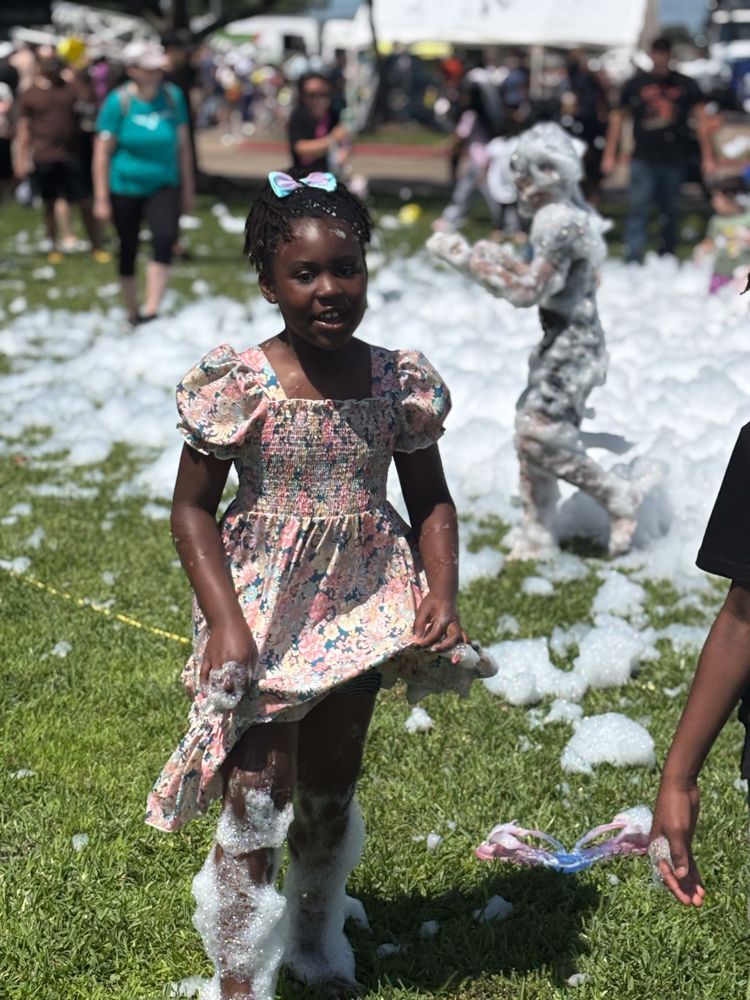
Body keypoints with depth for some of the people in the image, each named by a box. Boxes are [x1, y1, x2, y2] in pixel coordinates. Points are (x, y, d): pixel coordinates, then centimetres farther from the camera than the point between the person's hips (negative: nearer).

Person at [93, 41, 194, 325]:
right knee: (128, 251, 8)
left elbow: (183, 144, 8)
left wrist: (187, 189, 10)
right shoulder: (118, 102, -11)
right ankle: (132, 312, 27)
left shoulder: (173, 97, -1)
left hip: (164, 186, 1)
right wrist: (101, 199, -9)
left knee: (165, 239, -22)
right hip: (125, 187, -1)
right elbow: (102, 152, -7)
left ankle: (152, 310, -20)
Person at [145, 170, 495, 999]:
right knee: (259, 798, -3)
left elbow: (430, 499, 4)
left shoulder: (399, 380, -5)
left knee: (332, 789, 18)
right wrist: (225, 620, -18)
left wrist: (442, 592, -10)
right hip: (267, 611, -3)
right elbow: (192, 506, -9)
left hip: (362, 610, 4)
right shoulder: (239, 383, -14)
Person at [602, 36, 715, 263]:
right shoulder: (636, 84, 4)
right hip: (643, 159, -1)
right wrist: (609, 155, 6)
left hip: (674, 160, 1)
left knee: (669, 211, 11)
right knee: (638, 209, -10)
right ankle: (634, 260, -11)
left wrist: (707, 157, -2)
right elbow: (618, 118, 9)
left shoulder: (686, 85, 3)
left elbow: (700, 120, 4)